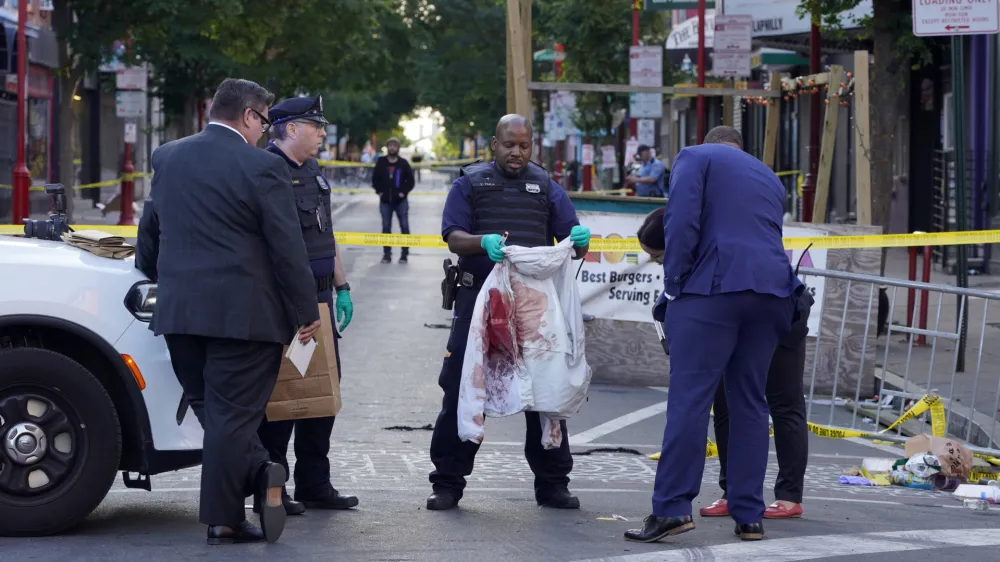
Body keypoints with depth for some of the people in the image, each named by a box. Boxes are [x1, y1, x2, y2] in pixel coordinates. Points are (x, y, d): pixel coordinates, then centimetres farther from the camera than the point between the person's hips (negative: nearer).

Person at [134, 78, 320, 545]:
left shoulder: (168, 158, 8)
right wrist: (306, 310, -2)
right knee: (232, 413, -1)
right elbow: (287, 247, -10)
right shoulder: (262, 167, -10)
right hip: (241, 312, -5)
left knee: (210, 408, 16)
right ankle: (223, 520, 2)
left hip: (178, 311, 5)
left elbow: (148, 233, 17)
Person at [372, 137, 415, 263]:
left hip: (401, 201, -1)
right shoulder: (381, 162, 2)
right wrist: (379, 191, -2)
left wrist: (404, 192, -7)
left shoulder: (403, 163, -1)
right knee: (386, 227, 5)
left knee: (404, 226, -2)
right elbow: (375, 178, 9)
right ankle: (387, 253, 11)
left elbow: (411, 181, 3)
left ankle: (404, 253, 6)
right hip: (385, 201, 1)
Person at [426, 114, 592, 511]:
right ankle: (448, 482, 5)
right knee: (461, 390, -3)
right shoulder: (470, 184, 8)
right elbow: (453, 237, -3)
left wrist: (580, 240, -15)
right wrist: (483, 242, -25)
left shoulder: (546, 187, 14)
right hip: (479, 299, -2)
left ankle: (552, 483, 12)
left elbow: (572, 242, 10)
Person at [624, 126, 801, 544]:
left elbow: (682, 221, -5)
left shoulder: (695, 157, 10)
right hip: (771, 290, 5)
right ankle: (749, 516, 7)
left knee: (690, 398, -8)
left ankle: (672, 507, -14)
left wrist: (673, 283, -2)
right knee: (750, 404, 8)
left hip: (715, 287, -5)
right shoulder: (769, 178, 28)